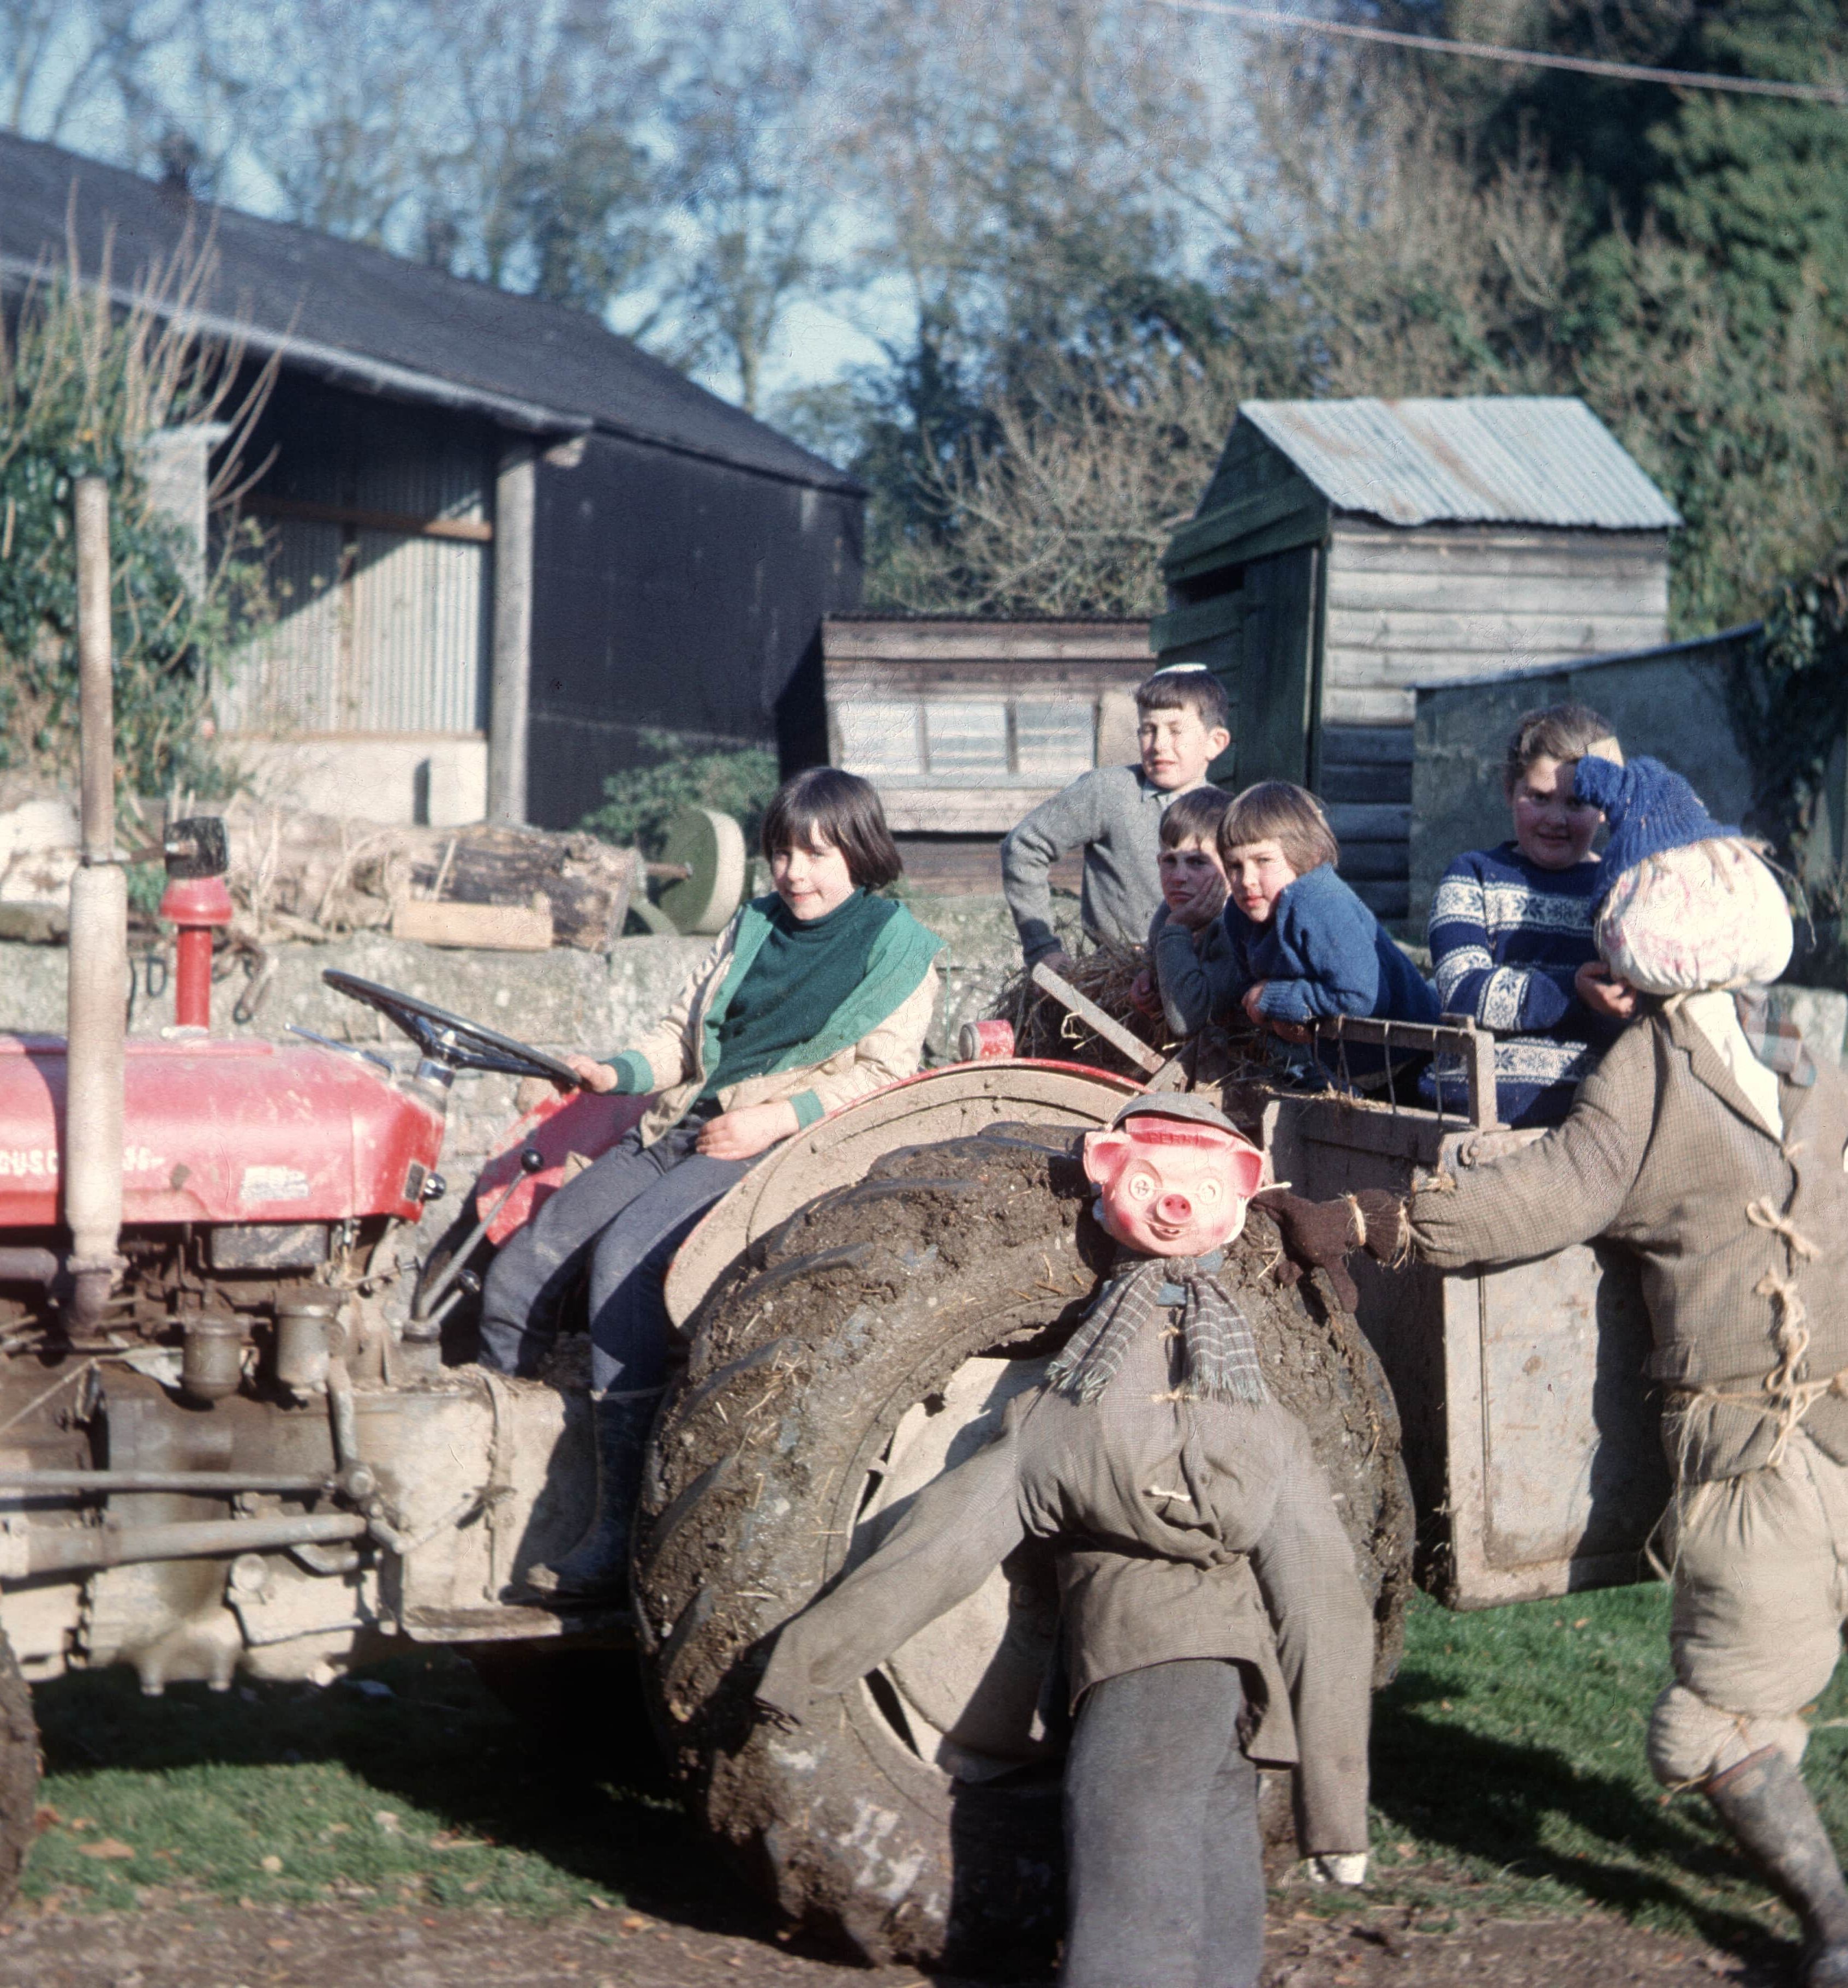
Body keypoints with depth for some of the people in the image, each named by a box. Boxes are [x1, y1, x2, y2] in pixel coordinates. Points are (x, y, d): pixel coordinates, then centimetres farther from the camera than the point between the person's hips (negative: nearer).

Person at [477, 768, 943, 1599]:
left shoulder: (895, 943, 6)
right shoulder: (752, 927, 23)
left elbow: (883, 1072, -4)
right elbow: (685, 1032, 22)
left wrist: (776, 1117, -16)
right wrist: (621, 1071, 1)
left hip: (780, 1149, -7)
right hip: (680, 1127, 7)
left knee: (627, 1250, -32)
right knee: (526, 1266, -11)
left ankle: (619, 1530, -33)